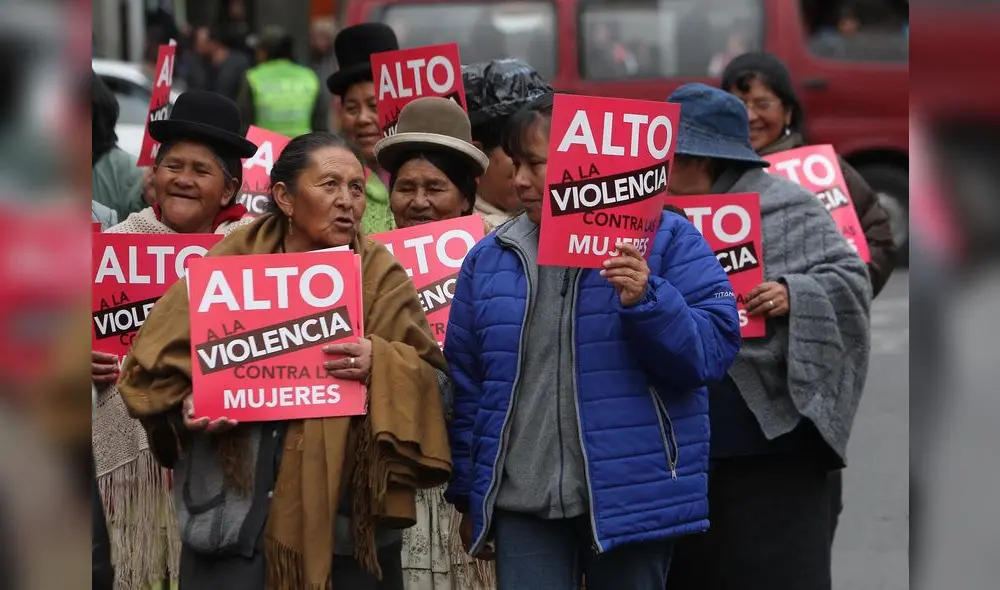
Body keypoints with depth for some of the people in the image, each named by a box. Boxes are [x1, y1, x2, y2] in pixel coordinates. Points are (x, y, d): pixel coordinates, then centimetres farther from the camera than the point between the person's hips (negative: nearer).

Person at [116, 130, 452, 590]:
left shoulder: (381, 277, 4)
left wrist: (379, 366, -19)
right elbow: (157, 360, 9)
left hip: (348, 513, 0)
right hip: (234, 512, 0)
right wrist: (186, 405, -10)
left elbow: (433, 382, -1)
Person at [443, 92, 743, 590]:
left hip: (631, 498, -3)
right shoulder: (489, 258, 9)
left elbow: (712, 350, -8)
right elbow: (465, 384, 13)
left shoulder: (665, 241, -1)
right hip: (522, 500, 3)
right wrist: (468, 493, 13)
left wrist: (646, 302, -24)